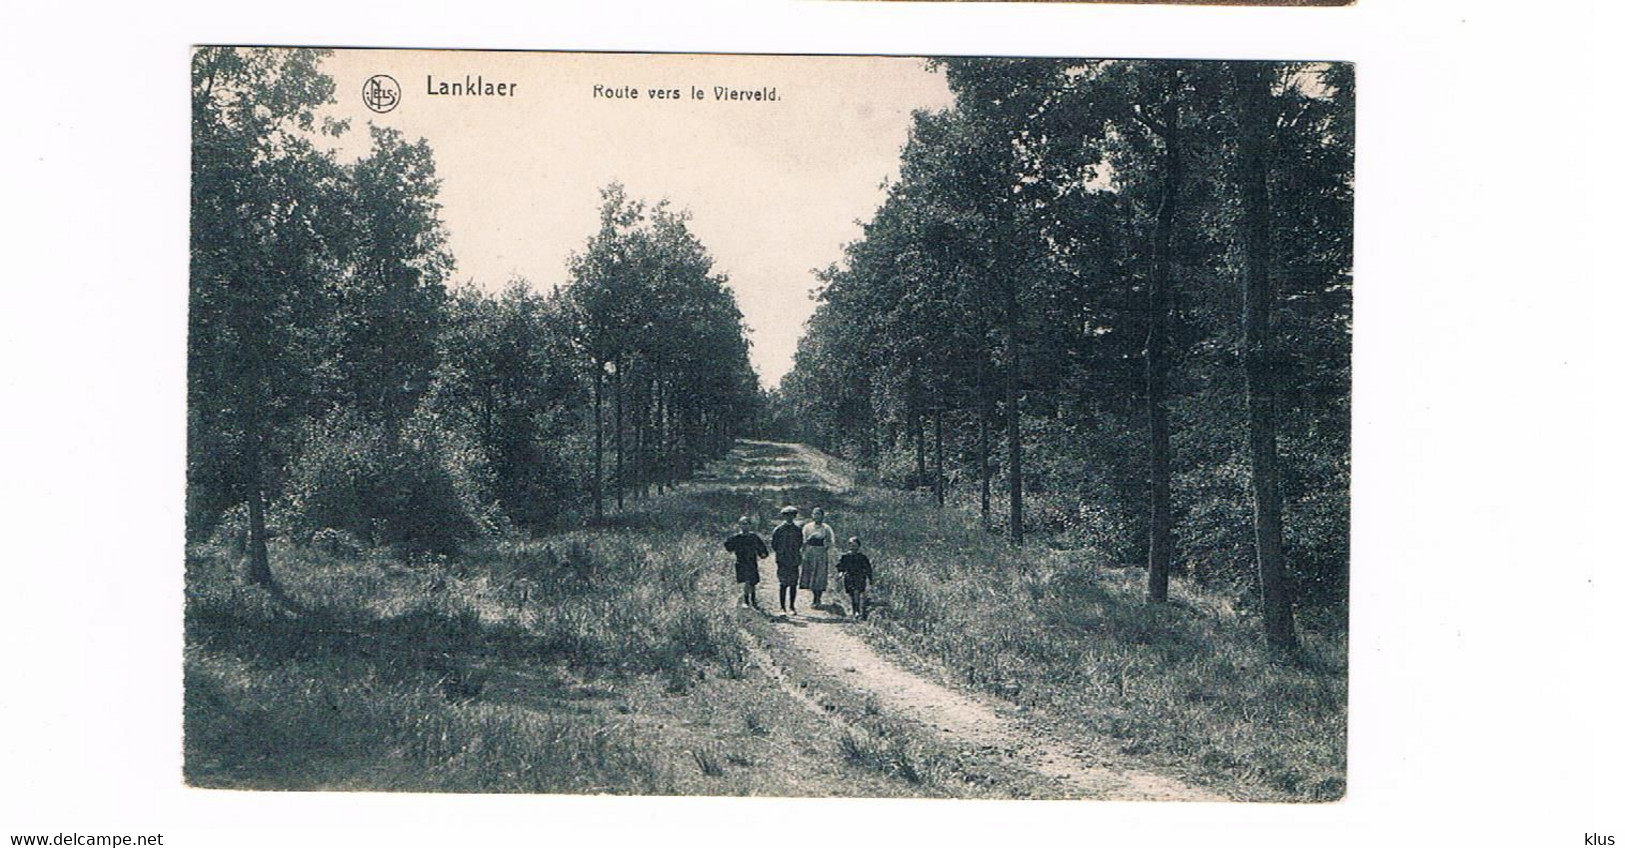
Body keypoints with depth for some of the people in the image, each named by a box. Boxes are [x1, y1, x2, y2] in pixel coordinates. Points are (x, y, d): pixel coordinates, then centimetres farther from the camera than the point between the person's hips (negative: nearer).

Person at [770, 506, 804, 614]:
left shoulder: (798, 529, 7)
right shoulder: (778, 530, 0)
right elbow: (774, 544, 5)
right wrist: (778, 555, 1)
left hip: (795, 561, 3)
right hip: (783, 561, -3)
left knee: (793, 585, 5)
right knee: (783, 584, -4)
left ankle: (792, 607, 13)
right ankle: (782, 607, 3)